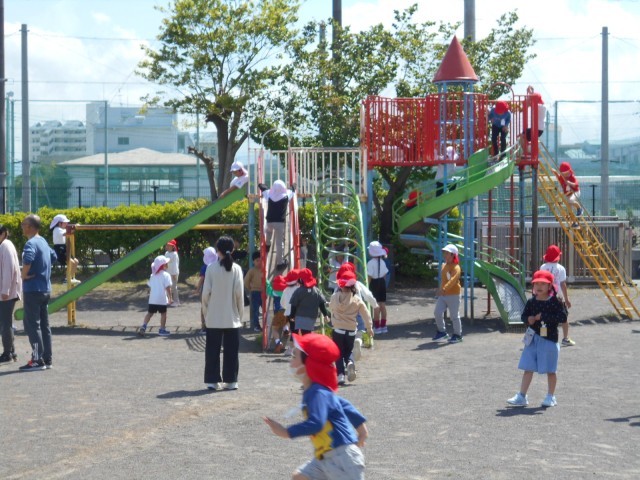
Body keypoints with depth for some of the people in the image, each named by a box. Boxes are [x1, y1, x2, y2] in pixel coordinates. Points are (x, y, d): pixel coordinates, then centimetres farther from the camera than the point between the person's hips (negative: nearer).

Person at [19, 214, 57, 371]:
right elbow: (54, 257, 28)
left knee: (32, 325, -5)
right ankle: (48, 359, 14)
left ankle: (38, 360, -5)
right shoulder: (43, 242, 12)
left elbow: (27, 260, -36)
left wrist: (23, 275, -18)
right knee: (44, 325, 12)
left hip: (33, 290, -9)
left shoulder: (31, 244, -17)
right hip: (45, 289, 9)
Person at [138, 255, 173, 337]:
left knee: (150, 313, 12)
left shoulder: (153, 275, 11)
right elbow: (168, 288, -14)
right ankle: (162, 329, 10)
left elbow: (150, 287, 14)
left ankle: (143, 326, -2)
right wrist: (170, 298, -9)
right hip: (162, 299, -5)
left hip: (152, 299, 5)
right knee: (163, 313, 7)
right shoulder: (166, 275, -8)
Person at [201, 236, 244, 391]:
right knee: (231, 350, 7)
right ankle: (231, 381, 9)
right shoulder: (236, 268, -4)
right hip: (232, 318, 1)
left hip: (214, 318, -1)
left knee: (213, 350, 7)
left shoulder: (212, 268, -6)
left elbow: (205, 293, -6)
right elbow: (239, 293, -5)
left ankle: (212, 380, 8)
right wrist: (240, 313, 7)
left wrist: (206, 312, 8)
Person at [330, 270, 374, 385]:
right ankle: (350, 363, -13)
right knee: (348, 352, 18)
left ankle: (340, 375, -3)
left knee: (339, 354, 9)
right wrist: (369, 328, 12)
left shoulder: (335, 297, -7)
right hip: (351, 330, 1)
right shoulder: (357, 300, -6)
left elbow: (331, 308, 12)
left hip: (338, 329, -1)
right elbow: (366, 314, -1)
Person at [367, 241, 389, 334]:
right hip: (382, 282, 7)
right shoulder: (382, 262, 4)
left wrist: (367, 286, -13)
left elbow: (369, 277, -18)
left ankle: (377, 327, -1)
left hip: (374, 283, -7)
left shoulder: (370, 263, -16)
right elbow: (384, 274, 9)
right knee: (382, 304, 11)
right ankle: (383, 326, 18)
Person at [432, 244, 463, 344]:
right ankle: (442, 332, 15)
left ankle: (458, 335, 16)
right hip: (442, 295, 8)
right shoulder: (444, 266, 12)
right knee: (437, 313, -1)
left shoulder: (456, 268, -16)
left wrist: (444, 289, -42)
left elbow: (452, 280, -31)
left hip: (453, 295, -8)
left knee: (454, 316, 1)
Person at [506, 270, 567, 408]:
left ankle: (551, 397, 20)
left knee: (550, 370, 7)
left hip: (549, 339, -4)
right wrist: (528, 319, -11)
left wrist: (543, 316, -22)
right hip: (532, 339, 4)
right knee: (528, 368, 6)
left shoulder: (554, 302, -9)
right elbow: (524, 315, 13)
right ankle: (522, 396, 11)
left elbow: (563, 317, -18)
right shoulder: (531, 302, 6)